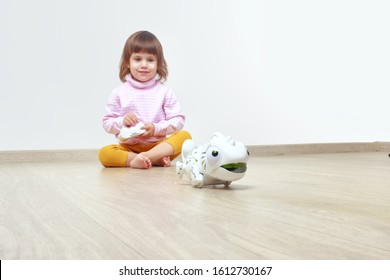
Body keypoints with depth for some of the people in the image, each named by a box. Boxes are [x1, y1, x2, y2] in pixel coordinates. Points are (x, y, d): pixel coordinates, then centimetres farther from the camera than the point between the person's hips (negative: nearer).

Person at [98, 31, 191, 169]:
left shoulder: (165, 91, 3)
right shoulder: (119, 93, 4)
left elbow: (178, 121, 0)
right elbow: (107, 123, 6)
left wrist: (156, 128, -15)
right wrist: (122, 121, -15)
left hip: (159, 145, 0)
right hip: (128, 147, 0)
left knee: (184, 135, -25)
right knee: (104, 153, -28)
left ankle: (144, 158, -37)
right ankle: (156, 160, -31)